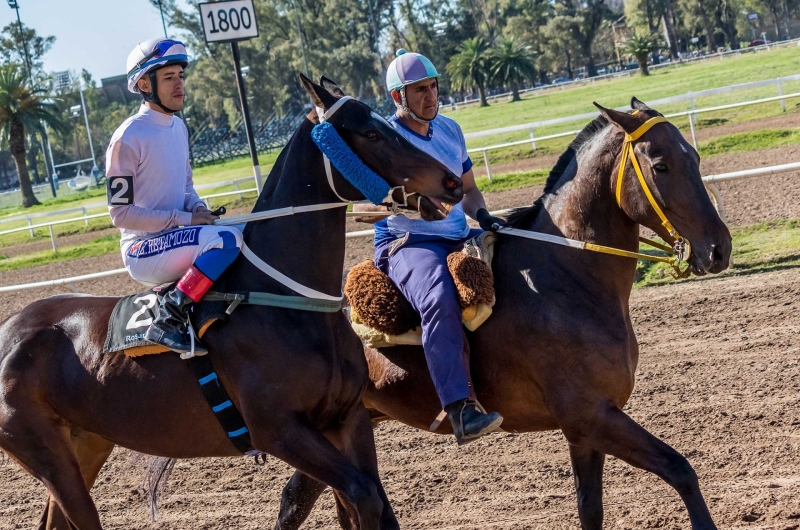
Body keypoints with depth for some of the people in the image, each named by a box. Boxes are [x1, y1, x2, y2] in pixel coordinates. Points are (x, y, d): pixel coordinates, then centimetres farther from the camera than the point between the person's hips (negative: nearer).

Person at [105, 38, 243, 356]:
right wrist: (184, 219, -17)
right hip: (143, 250, -9)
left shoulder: (178, 127, 10)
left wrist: (198, 208, -1)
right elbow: (121, 213, -15)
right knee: (229, 240, -29)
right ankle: (169, 320, -26)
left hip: (177, 240, 9)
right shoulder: (128, 138, -15)